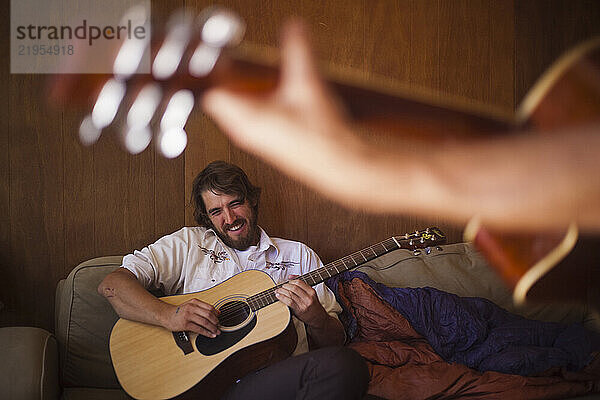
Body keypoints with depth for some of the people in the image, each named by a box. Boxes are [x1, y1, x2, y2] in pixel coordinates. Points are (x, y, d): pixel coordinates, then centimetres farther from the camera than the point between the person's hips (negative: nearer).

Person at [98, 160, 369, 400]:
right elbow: (111, 285, 4)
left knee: (346, 363, -32)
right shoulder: (188, 244, 15)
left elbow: (335, 343, 16)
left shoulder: (299, 256, 19)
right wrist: (169, 316, -13)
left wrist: (315, 317, -8)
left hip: (280, 377, 4)